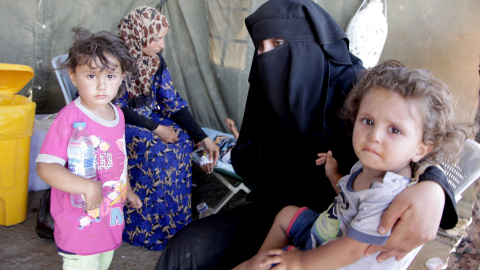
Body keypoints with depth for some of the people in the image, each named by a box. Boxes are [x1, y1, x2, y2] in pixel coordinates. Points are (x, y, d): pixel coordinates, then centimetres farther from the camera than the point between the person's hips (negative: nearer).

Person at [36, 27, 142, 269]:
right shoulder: (70, 117, -21)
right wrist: (88, 187, -34)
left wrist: (127, 191, 27)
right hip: (79, 227, -7)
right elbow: (45, 167, -27)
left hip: (111, 221, 7)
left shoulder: (117, 114, 3)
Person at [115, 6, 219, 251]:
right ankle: (147, 227, -17)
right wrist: (155, 128, -26)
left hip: (148, 117, 7)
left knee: (182, 140, -18)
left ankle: (176, 220, -8)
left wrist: (203, 138, -10)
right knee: (153, 148, -32)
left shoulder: (156, 60, -1)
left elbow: (173, 102, -1)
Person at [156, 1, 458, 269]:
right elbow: (242, 158, 2)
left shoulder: (353, 90, -17)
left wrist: (432, 188, -48)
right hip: (273, 209, 5)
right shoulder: (269, 91, -2)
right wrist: (292, 154, -18)